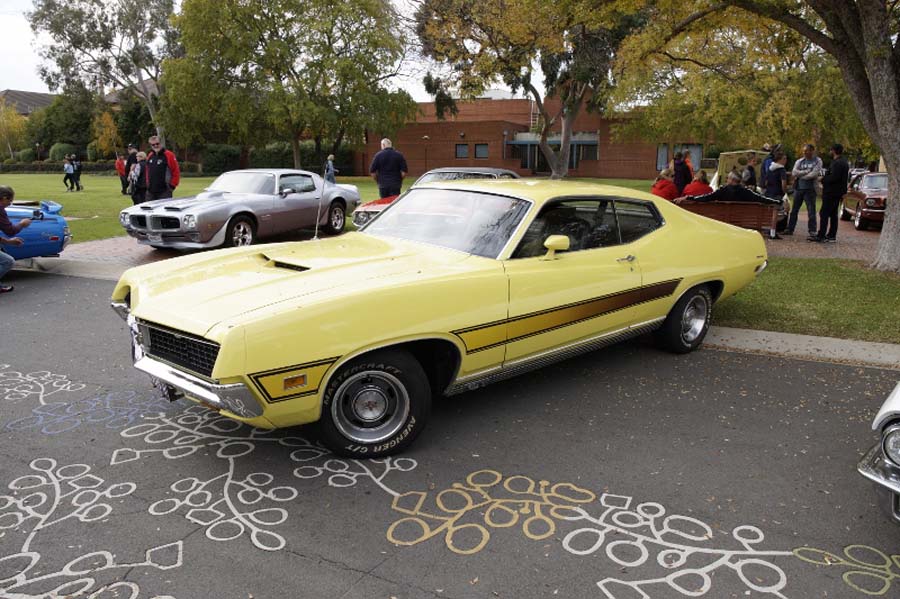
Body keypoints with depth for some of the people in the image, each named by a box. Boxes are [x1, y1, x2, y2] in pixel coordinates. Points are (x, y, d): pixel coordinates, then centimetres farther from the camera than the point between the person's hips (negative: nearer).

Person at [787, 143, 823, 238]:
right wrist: (807, 171, -13)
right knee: (794, 209, 10)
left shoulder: (817, 161, 0)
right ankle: (790, 229, 19)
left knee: (811, 210, -5)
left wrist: (800, 175, -8)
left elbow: (814, 174, -14)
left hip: (810, 189, -4)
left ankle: (812, 231, -3)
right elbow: (794, 172, -4)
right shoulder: (799, 161, 11)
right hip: (798, 188, 4)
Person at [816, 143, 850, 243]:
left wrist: (823, 179, -10)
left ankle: (821, 235, -11)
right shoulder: (844, 162, 16)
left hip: (831, 192, -11)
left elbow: (834, 177, -26)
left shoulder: (837, 163, -17)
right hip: (837, 192, 11)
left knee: (824, 213, -9)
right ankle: (832, 235, 16)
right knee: (833, 214, 13)